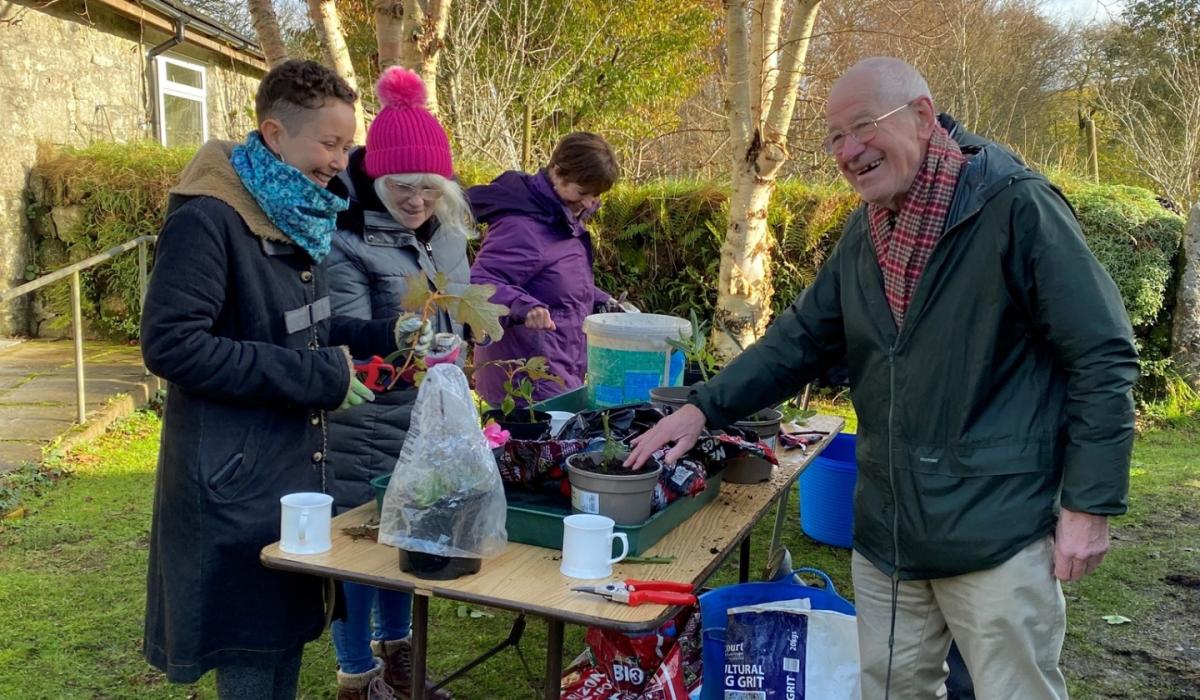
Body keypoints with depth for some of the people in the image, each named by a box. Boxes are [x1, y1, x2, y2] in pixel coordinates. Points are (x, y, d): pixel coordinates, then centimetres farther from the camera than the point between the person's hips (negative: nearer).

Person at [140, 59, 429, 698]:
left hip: (294, 466, 9)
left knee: (285, 636, 19)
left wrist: (385, 335, 3)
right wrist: (318, 377, -24)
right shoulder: (206, 218, -18)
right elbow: (171, 345, -25)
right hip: (235, 479, -8)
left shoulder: (294, 213, 9)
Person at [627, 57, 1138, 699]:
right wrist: (705, 407, -1)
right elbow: (804, 337, 11)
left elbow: (1101, 357, -12)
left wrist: (1090, 503, -13)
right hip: (885, 528, 7)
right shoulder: (866, 231, 8)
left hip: (996, 529, -6)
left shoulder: (1014, 207, -13)